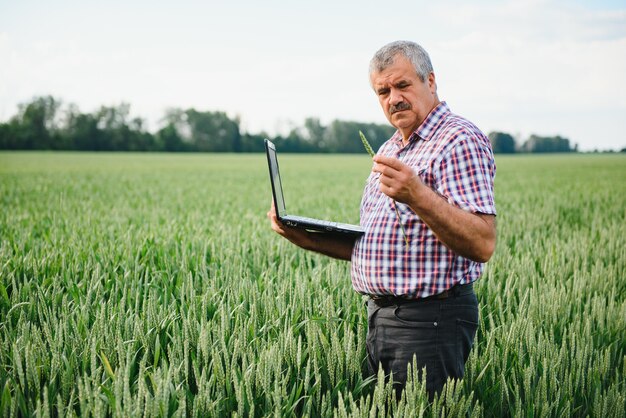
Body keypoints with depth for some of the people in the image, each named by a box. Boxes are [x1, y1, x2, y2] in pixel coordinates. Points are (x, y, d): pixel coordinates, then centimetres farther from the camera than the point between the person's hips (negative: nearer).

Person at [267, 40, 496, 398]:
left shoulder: (460, 141, -12)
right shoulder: (391, 149, 18)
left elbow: (483, 245, -23)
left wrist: (417, 196, -34)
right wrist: (308, 238, 6)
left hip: (430, 323, -9)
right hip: (380, 316, 9)